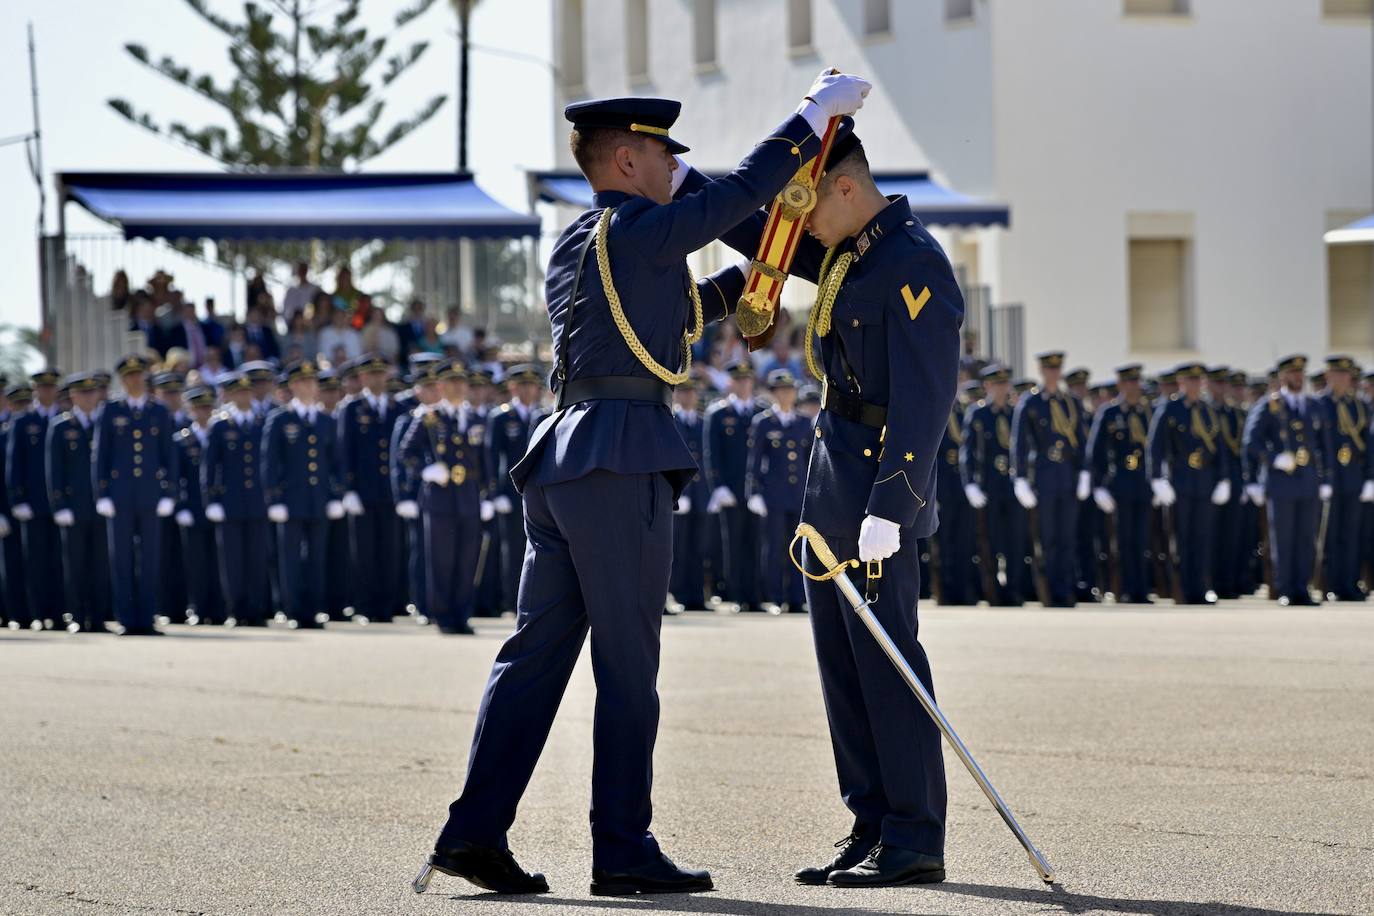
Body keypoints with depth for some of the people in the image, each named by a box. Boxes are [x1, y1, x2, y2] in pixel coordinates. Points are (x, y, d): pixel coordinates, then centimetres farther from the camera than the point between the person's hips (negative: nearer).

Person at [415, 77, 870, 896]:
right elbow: (743, 190, -7)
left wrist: (753, 277, 36)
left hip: (562, 459, 9)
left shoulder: (572, 248, 20)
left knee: (537, 651, 7)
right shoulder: (636, 231, -6)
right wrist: (818, 112, 2)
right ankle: (623, 851, -1)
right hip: (624, 459, -9)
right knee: (628, 665, -4)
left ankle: (475, 830, 2)